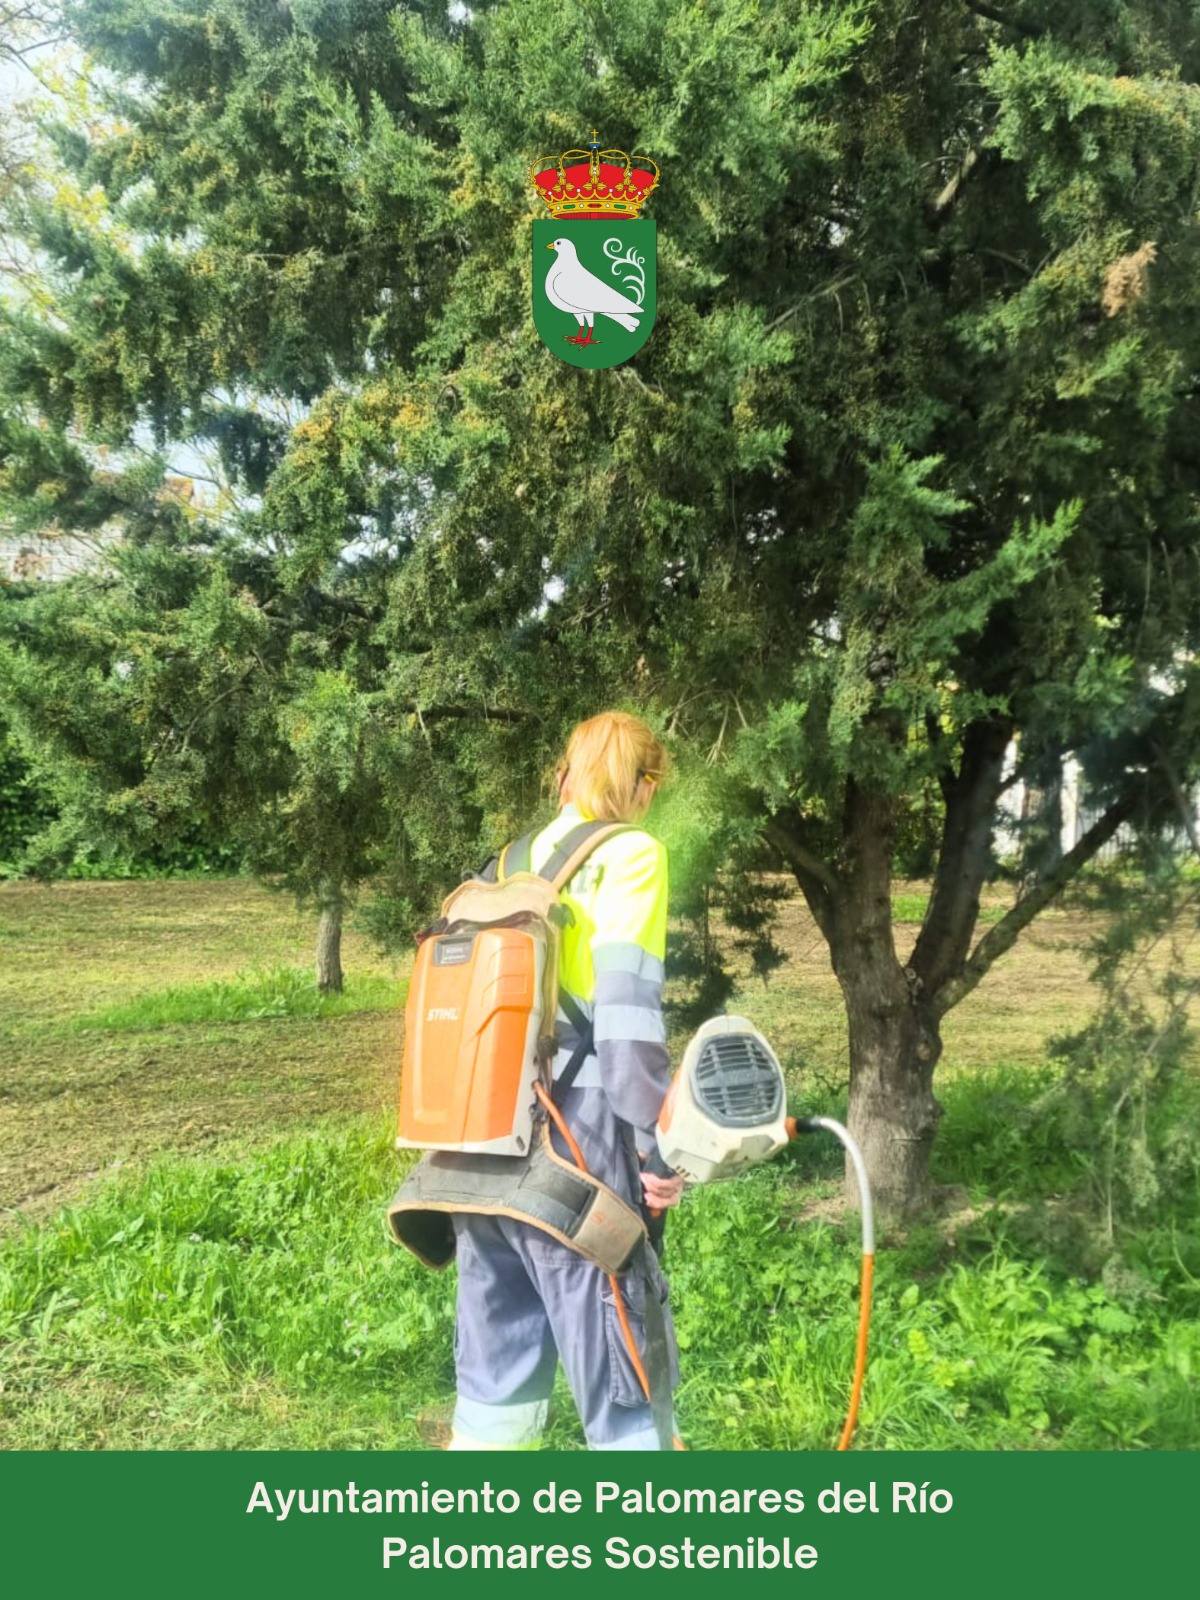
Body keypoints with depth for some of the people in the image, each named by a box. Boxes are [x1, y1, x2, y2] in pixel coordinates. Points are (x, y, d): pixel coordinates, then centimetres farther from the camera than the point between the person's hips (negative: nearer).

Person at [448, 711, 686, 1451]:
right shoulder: (627, 854, -5)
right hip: (571, 1155, -7)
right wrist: (657, 1139, -14)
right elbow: (625, 1005, -15)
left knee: (495, 1373, 16)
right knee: (623, 1375, 4)